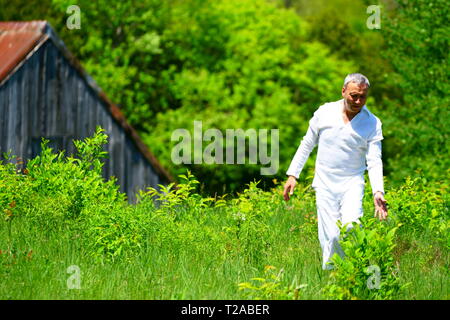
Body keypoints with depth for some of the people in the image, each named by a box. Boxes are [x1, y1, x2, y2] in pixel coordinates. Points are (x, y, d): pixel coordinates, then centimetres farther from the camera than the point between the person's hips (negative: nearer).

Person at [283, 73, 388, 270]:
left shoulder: (372, 124, -3)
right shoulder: (325, 113, 1)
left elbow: (374, 161, -8)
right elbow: (307, 145, 12)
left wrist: (377, 192, -23)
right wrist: (293, 174, 9)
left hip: (352, 183, -1)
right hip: (325, 183, 1)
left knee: (350, 227, -23)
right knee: (330, 237, -7)